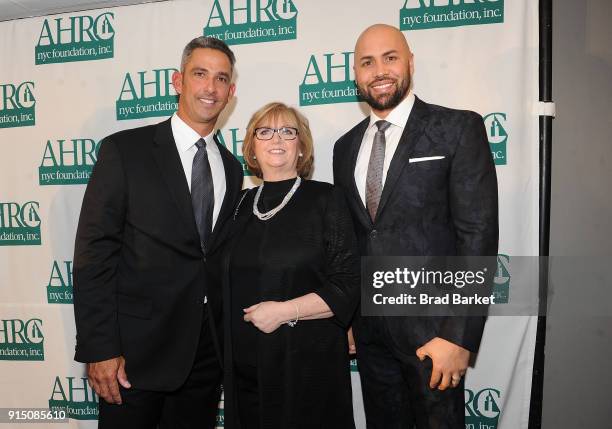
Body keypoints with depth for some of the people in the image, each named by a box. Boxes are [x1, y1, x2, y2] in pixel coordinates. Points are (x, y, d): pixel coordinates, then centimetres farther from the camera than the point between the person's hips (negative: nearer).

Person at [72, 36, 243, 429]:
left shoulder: (232, 168, 10)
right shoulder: (124, 150, -5)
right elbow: (94, 253, -10)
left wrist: (228, 342, 9)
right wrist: (99, 349, -14)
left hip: (207, 354, 5)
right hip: (136, 352, -4)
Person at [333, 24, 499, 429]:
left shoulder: (458, 129, -7)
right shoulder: (346, 147, 10)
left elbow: (478, 236, -13)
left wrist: (458, 336, -17)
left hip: (430, 325, -5)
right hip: (369, 327, 5)